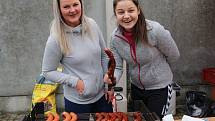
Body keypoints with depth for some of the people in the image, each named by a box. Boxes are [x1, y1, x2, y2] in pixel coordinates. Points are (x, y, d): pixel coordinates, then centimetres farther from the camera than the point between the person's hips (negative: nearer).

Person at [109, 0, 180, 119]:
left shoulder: (155, 30, -28)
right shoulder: (115, 37, -14)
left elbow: (173, 56, -12)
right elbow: (117, 68, -10)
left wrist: (157, 70, 5)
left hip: (159, 88, -4)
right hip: (136, 87, 5)